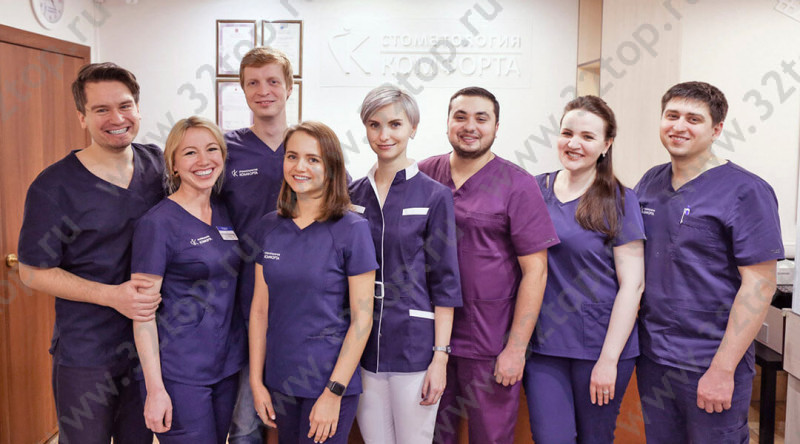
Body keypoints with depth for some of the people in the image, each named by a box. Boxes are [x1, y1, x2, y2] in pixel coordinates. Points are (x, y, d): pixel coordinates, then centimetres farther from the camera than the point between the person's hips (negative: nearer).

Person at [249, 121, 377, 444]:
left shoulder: (352, 229, -11)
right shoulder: (269, 226, 2)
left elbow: (362, 318, -11)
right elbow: (260, 307, 5)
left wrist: (334, 393, -13)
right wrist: (256, 381, 3)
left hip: (330, 380, -4)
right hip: (279, 379, 4)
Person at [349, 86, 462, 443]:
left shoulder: (434, 196, -5)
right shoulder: (354, 194, 6)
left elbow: (445, 282, -6)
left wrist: (440, 357, -10)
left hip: (414, 347, -3)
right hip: (362, 346, 4)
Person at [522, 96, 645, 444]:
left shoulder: (618, 201, -5)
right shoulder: (536, 189, 4)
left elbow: (632, 284, -7)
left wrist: (609, 359, -12)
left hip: (599, 345, -2)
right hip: (542, 344, 2)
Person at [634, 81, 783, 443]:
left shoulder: (745, 192, -11)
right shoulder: (650, 183, 6)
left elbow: (759, 284, -15)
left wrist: (723, 369, -18)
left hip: (710, 364, -5)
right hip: (651, 356, 6)